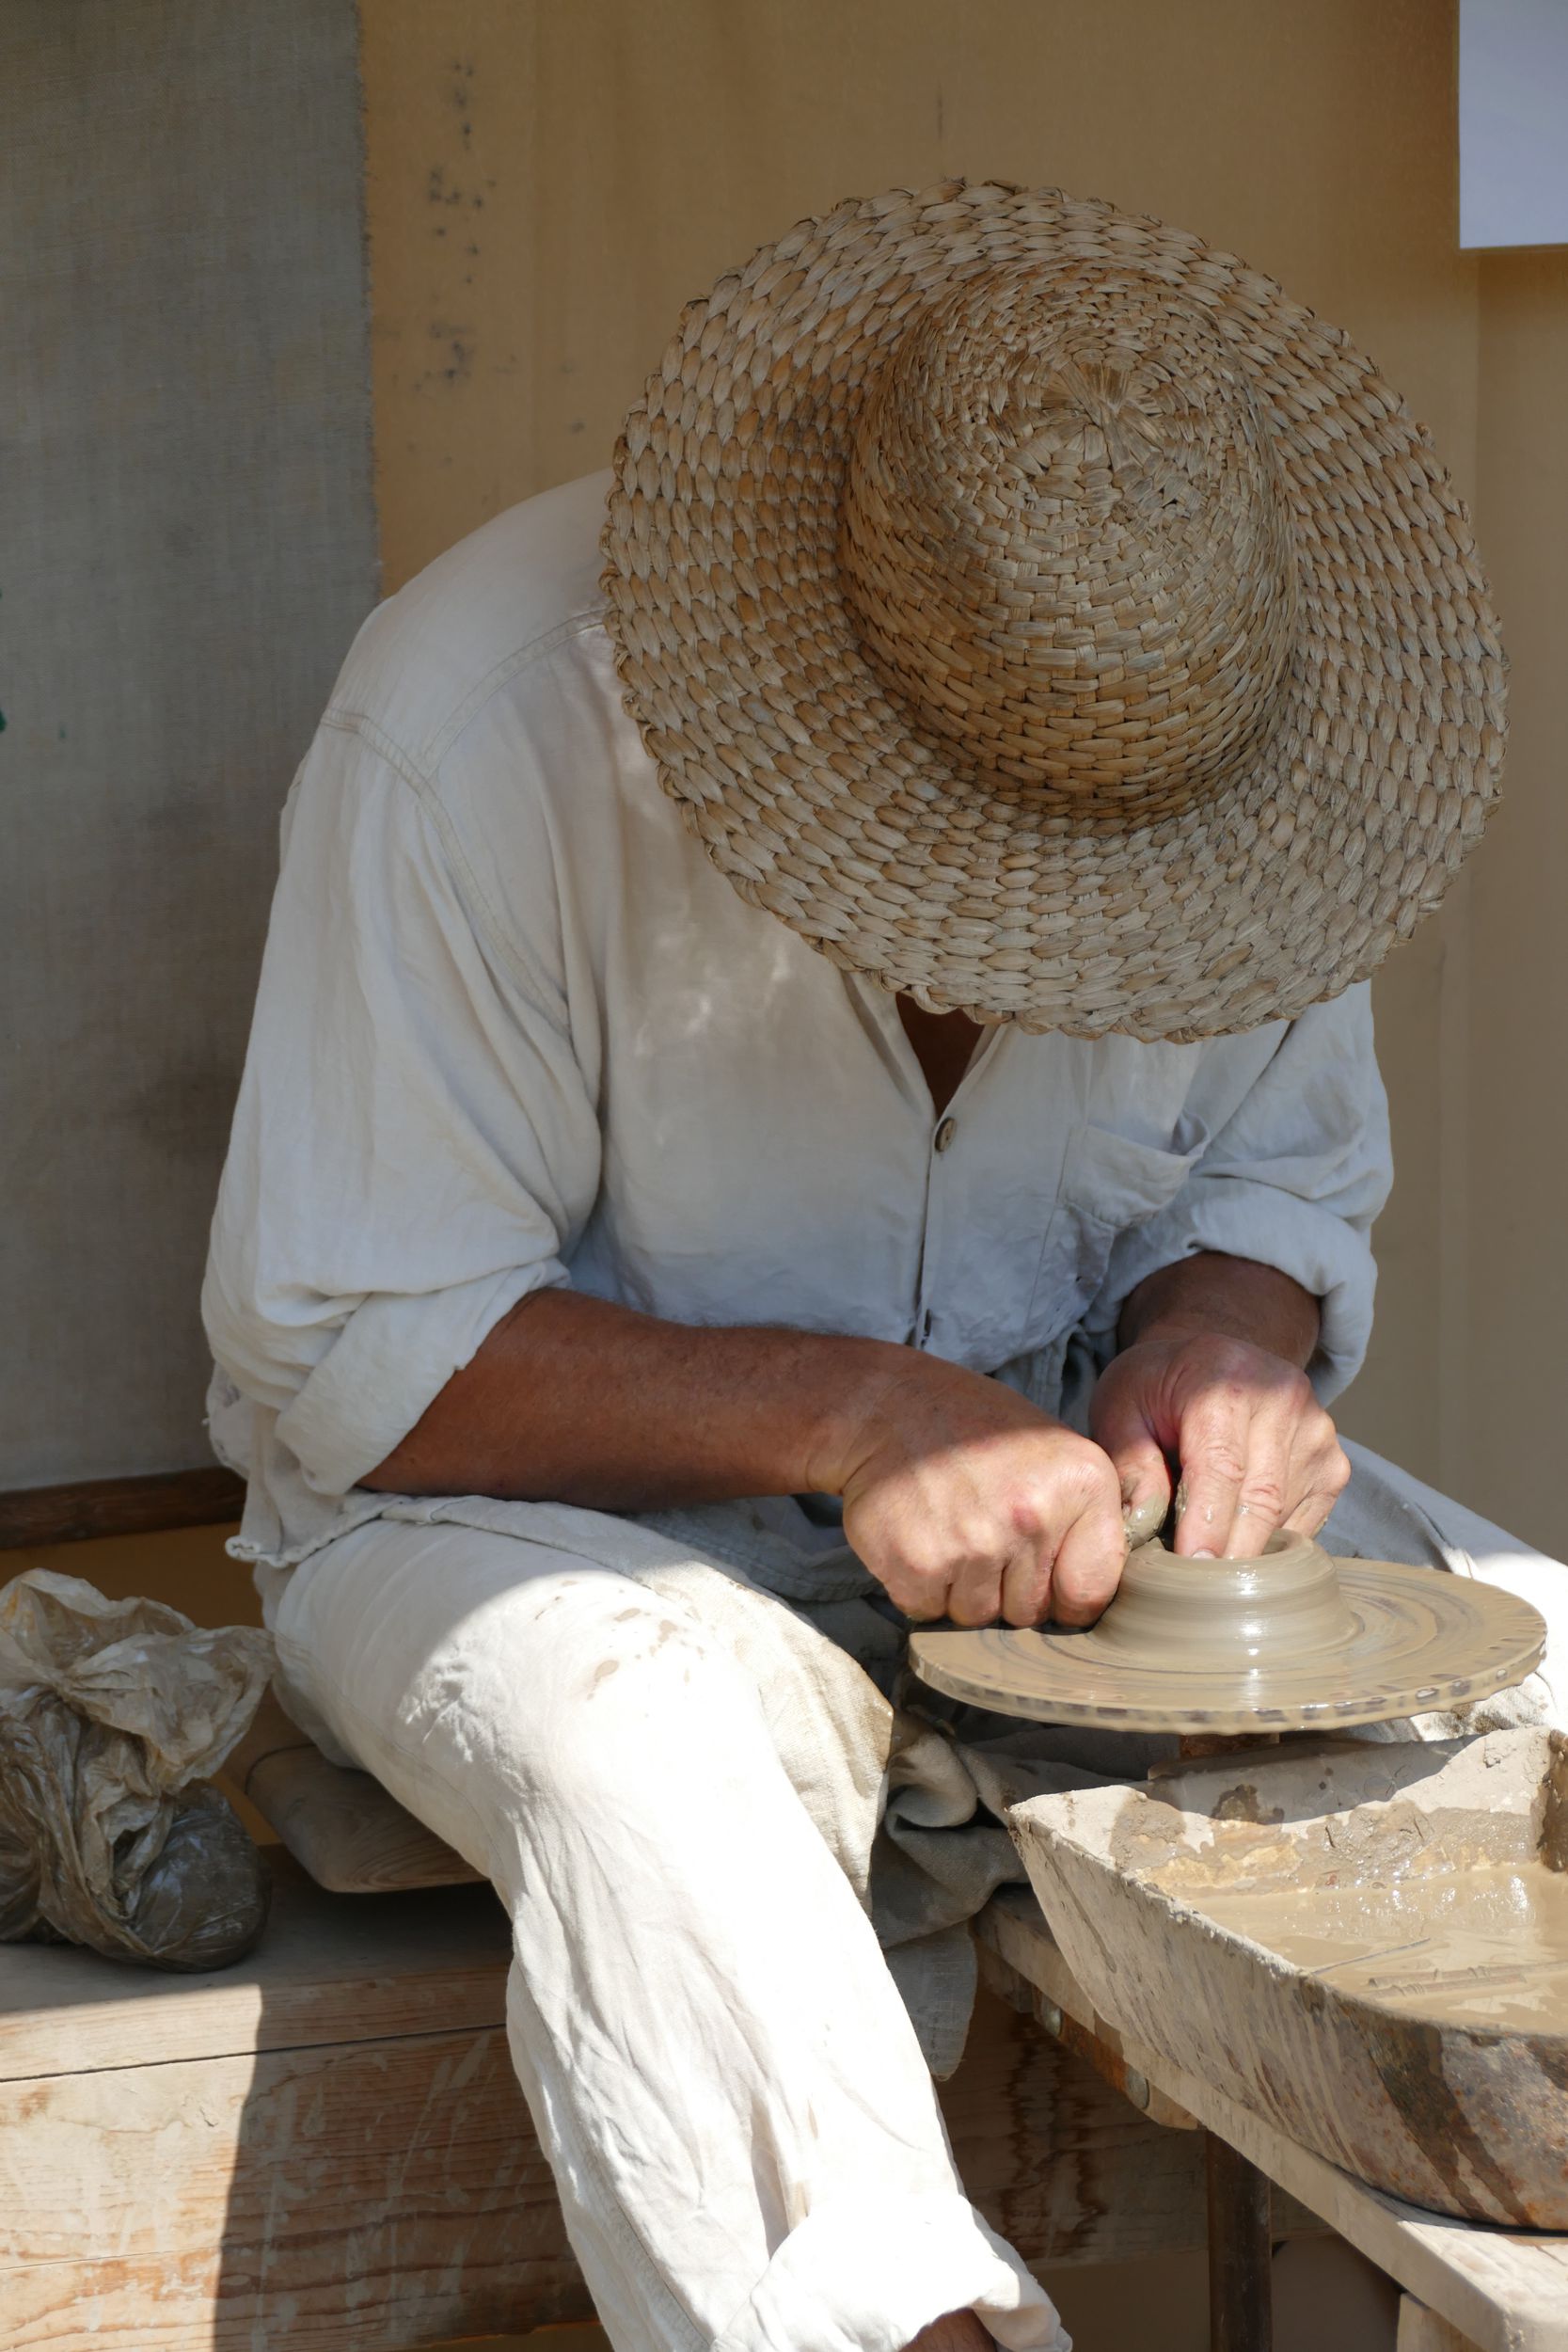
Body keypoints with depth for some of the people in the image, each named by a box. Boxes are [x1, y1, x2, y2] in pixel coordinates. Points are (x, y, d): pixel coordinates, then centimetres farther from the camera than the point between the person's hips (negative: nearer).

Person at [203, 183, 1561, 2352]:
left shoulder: (1211, 712, -7)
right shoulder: (491, 724, -22)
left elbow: (1289, 1180, 8)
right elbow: (348, 1352, -18)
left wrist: (1227, 1320, -17)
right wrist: (854, 1420, -30)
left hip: (1043, 1474, 5)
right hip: (525, 1505, -4)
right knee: (646, 1740, -39)